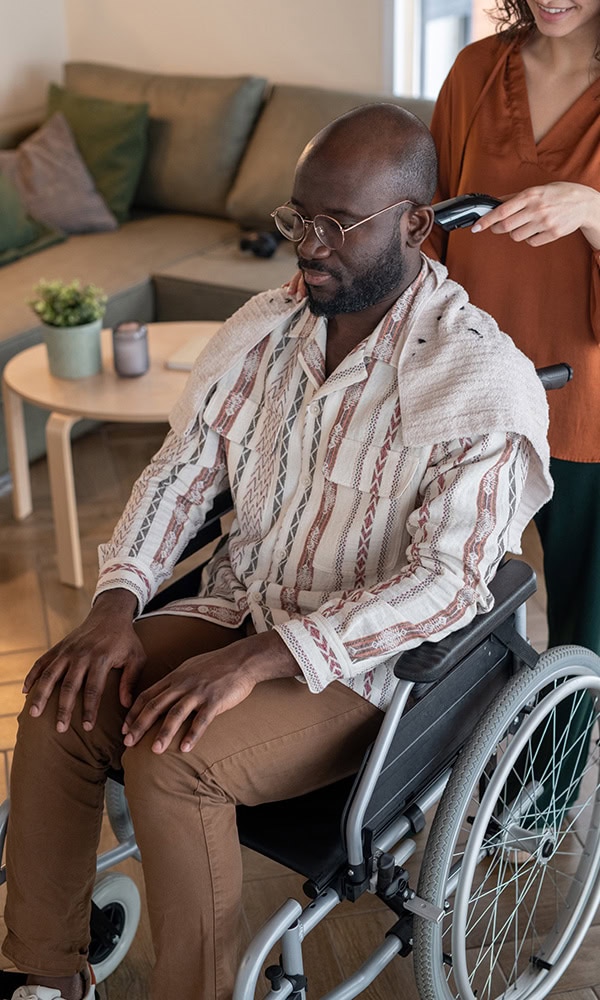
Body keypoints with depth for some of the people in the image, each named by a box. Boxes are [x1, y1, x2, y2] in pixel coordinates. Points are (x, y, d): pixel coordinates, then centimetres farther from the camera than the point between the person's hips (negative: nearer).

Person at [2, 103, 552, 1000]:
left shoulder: (482, 378, -16)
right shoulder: (261, 330, 4)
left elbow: (446, 582, -23)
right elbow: (179, 473, 7)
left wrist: (259, 658, -31)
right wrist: (116, 608, -11)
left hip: (370, 665, -6)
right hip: (237, 613, 6)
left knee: (171, 754, -29)